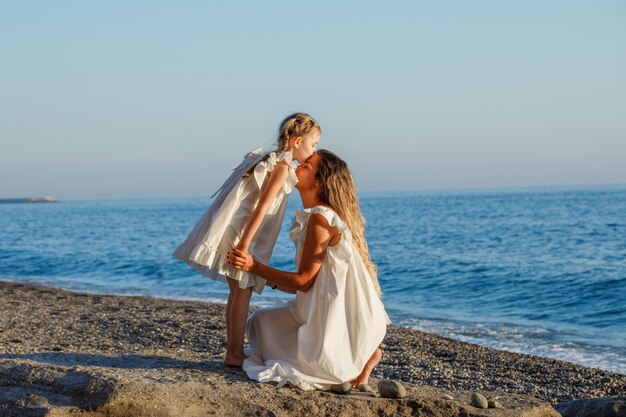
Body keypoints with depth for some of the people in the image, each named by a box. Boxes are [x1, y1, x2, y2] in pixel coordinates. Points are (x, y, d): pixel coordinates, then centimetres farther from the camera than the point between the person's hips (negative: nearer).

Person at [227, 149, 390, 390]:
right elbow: (308, 284, 14)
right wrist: (268, 279, 13)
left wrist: (254, 267, -14)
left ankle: (362, 358, -1)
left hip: (346, 321, -9)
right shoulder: (316, 217, 13)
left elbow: (304, 281, -16)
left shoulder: (320, 218, -17)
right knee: (261, 321, 18)